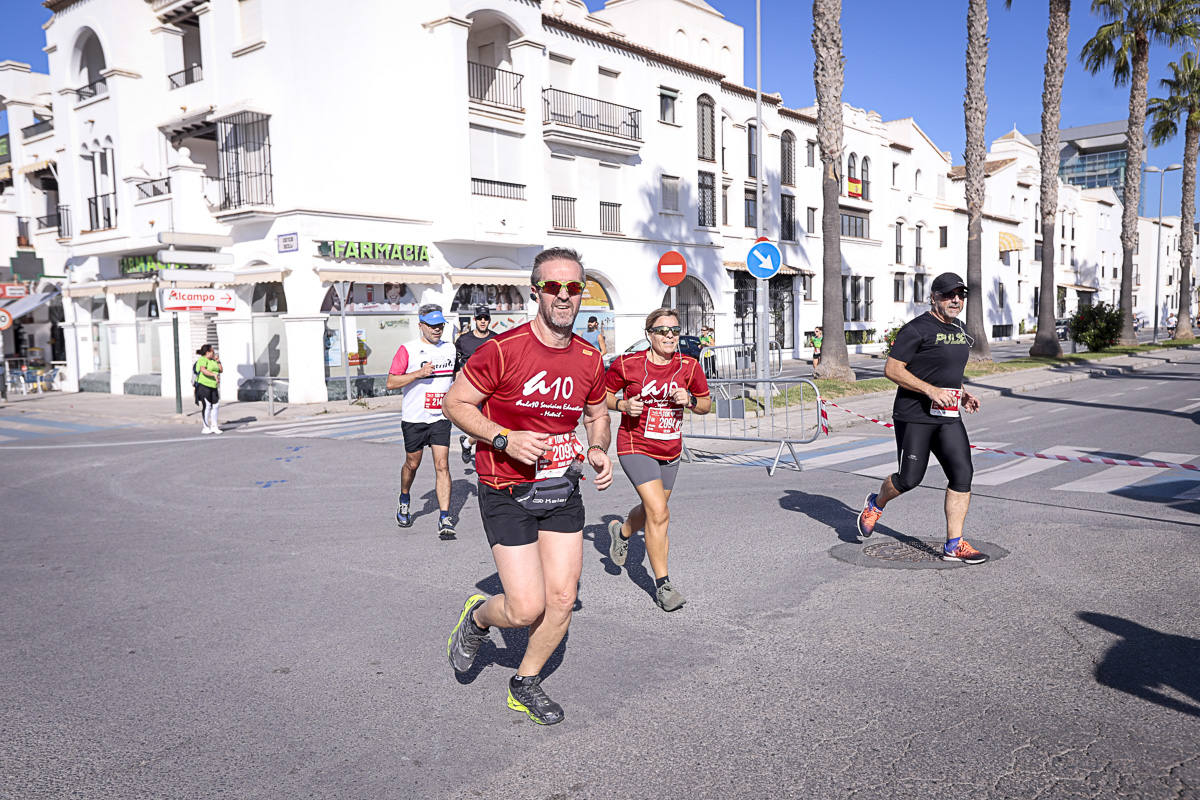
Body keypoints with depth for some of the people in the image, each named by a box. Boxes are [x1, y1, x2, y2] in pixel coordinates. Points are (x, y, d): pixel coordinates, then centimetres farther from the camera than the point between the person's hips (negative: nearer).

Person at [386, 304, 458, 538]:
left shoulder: (450, 349, 8)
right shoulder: (407, 350, -6)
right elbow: (391, 382, -9)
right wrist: (418, 373, -19)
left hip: (441, 418, 2)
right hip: (413, 418, -2)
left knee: (442, 466, -8)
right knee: (412, 464, 13)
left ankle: (444, 519, -8)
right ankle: (404, 501, 42)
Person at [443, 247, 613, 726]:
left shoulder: (589, 359, 2)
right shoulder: (504, 349, -15)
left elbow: (597, 414, 19)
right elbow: (456, 402, -9)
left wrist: (598, 450, -2)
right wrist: (505, 439, -22)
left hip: (563, 489, 5)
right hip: (508, 494, -5)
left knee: (562, 599, 6)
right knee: (527, 608, -8)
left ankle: (526, 684, 30)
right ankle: (478, 619, 28)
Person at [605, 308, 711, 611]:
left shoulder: (689, 366, -2)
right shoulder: (627, 364, -11)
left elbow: (706, 404, 8)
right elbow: (603, 394, 3)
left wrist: (690, 401, -13)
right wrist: (623, 405, -16)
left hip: (670, 450, 5)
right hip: (636, 447, -5)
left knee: (652, 509, 20)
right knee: (659, 513, -15)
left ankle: (621, 531, 54)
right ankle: (663, 584, -2)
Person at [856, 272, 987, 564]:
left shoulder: (959, 329, 15)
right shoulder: (917, 329, -11)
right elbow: (891, 369, -15)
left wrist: (961, 393, 11)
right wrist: (931, 390, -20)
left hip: (948, 417, 7)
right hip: (914, 416, -7)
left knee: (962, 473, -5)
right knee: (910, 478, -3)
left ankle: (954, 545, 2)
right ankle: (876, 504, 30)